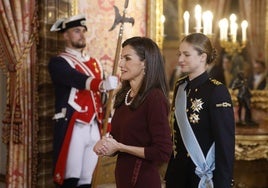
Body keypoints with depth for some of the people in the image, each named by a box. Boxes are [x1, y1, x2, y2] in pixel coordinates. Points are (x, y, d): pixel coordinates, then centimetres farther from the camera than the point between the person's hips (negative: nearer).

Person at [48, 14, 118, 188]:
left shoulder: (95, 63, 18)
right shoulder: (58, 63, -4)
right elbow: (78, 80, -24)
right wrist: (102, 84, -41)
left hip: (95, 129, 6)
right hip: (72, 128, -6)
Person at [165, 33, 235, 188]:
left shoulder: (217, 91, -14)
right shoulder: (180, 86, 6)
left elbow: (226, 144, -15)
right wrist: (170, 172, 11)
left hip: (203, 175, -6)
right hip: (178, 172, 6)